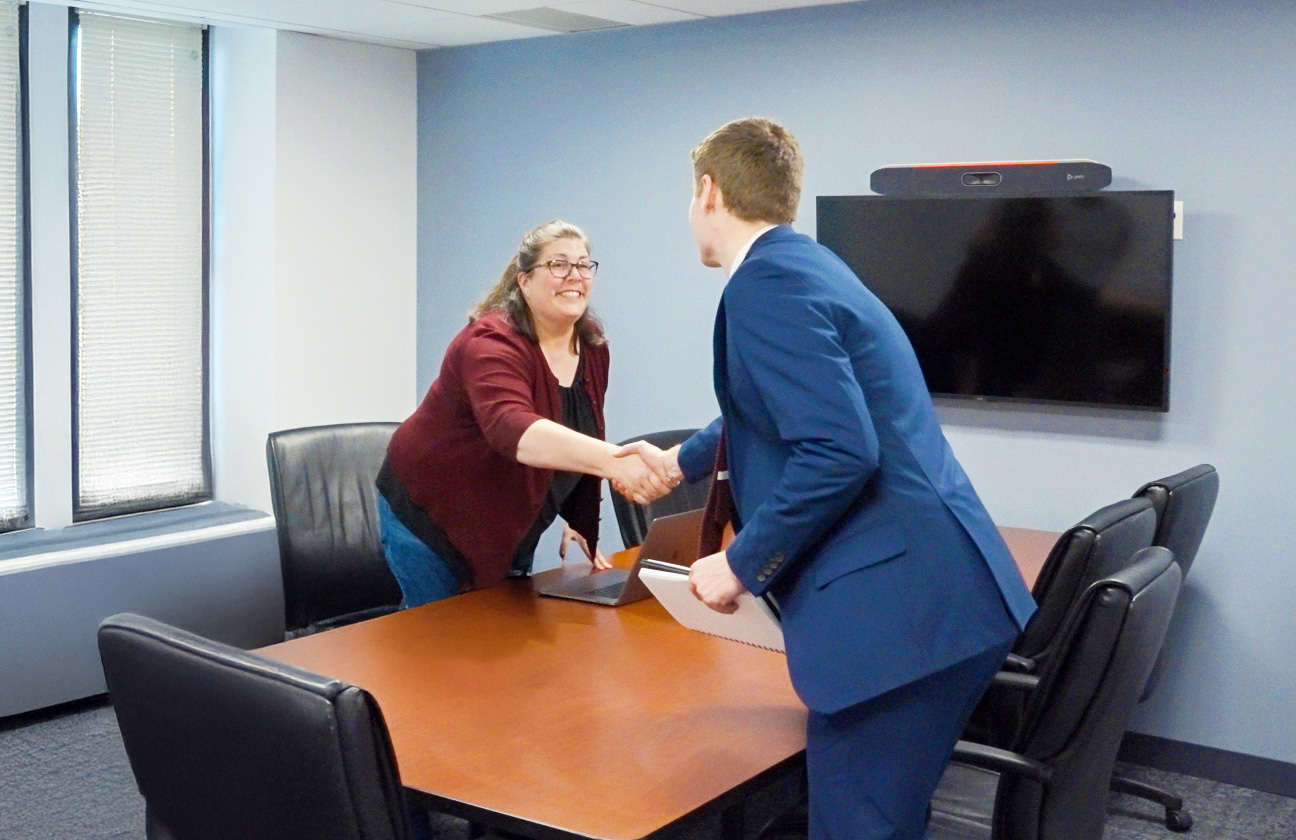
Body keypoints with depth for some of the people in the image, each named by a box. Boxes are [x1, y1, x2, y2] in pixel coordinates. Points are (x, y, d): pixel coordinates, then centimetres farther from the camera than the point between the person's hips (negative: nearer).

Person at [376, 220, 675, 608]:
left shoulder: (592, 345, -2)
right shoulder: (491, 343, -26)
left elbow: (580, 441, 11)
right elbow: (512, 429, -46)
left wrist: (577, 522, 10)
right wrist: (611, 460, -59)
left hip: (512, 529, 7)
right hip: (433, 518, -7)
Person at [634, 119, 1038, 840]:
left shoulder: (764, 284, -13)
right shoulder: (800, 262, 18)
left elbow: (837, 453, -23)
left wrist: (742, 563, -10)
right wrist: (682, 461, 51)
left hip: (898, 605, -10)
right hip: (932, 592, 10)